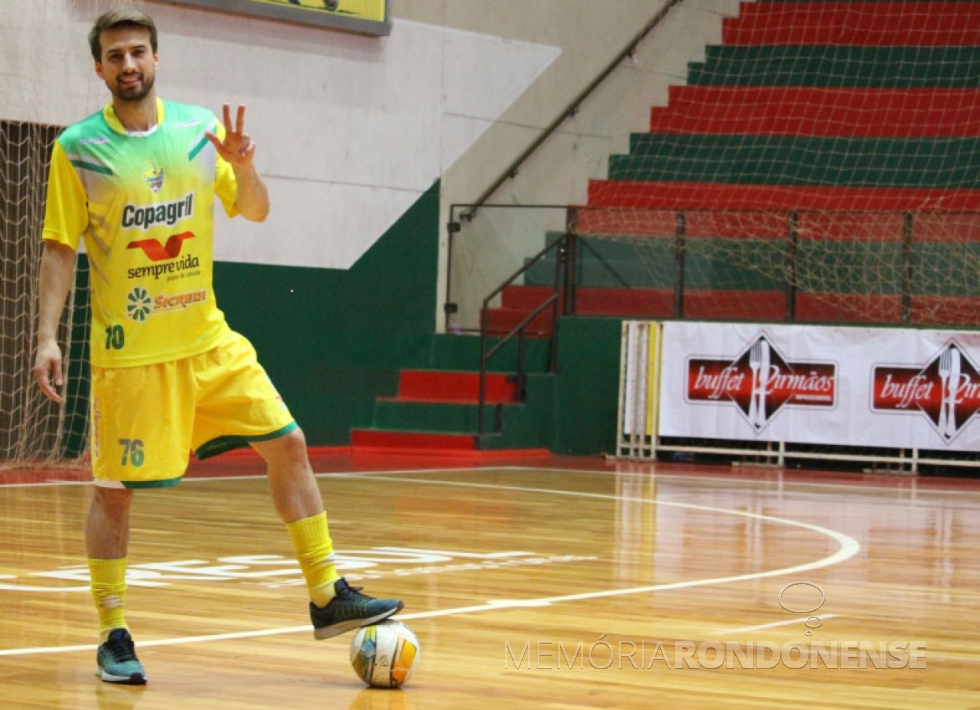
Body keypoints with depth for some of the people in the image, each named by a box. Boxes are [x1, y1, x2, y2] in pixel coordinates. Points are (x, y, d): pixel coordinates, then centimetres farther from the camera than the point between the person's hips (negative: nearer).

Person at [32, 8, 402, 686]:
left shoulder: (199, 127, 3)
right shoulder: (78, 148, -5)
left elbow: (255, 211, 7)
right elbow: (60, 247, -3)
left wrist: (243, 165, -14)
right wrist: (47, 337, -11)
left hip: (208, 338, 4)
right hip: (127, 350, -4)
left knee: (288, 443, -1)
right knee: (114, 489, -1)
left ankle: (327, 597, 8)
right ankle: (113, 635, 13)